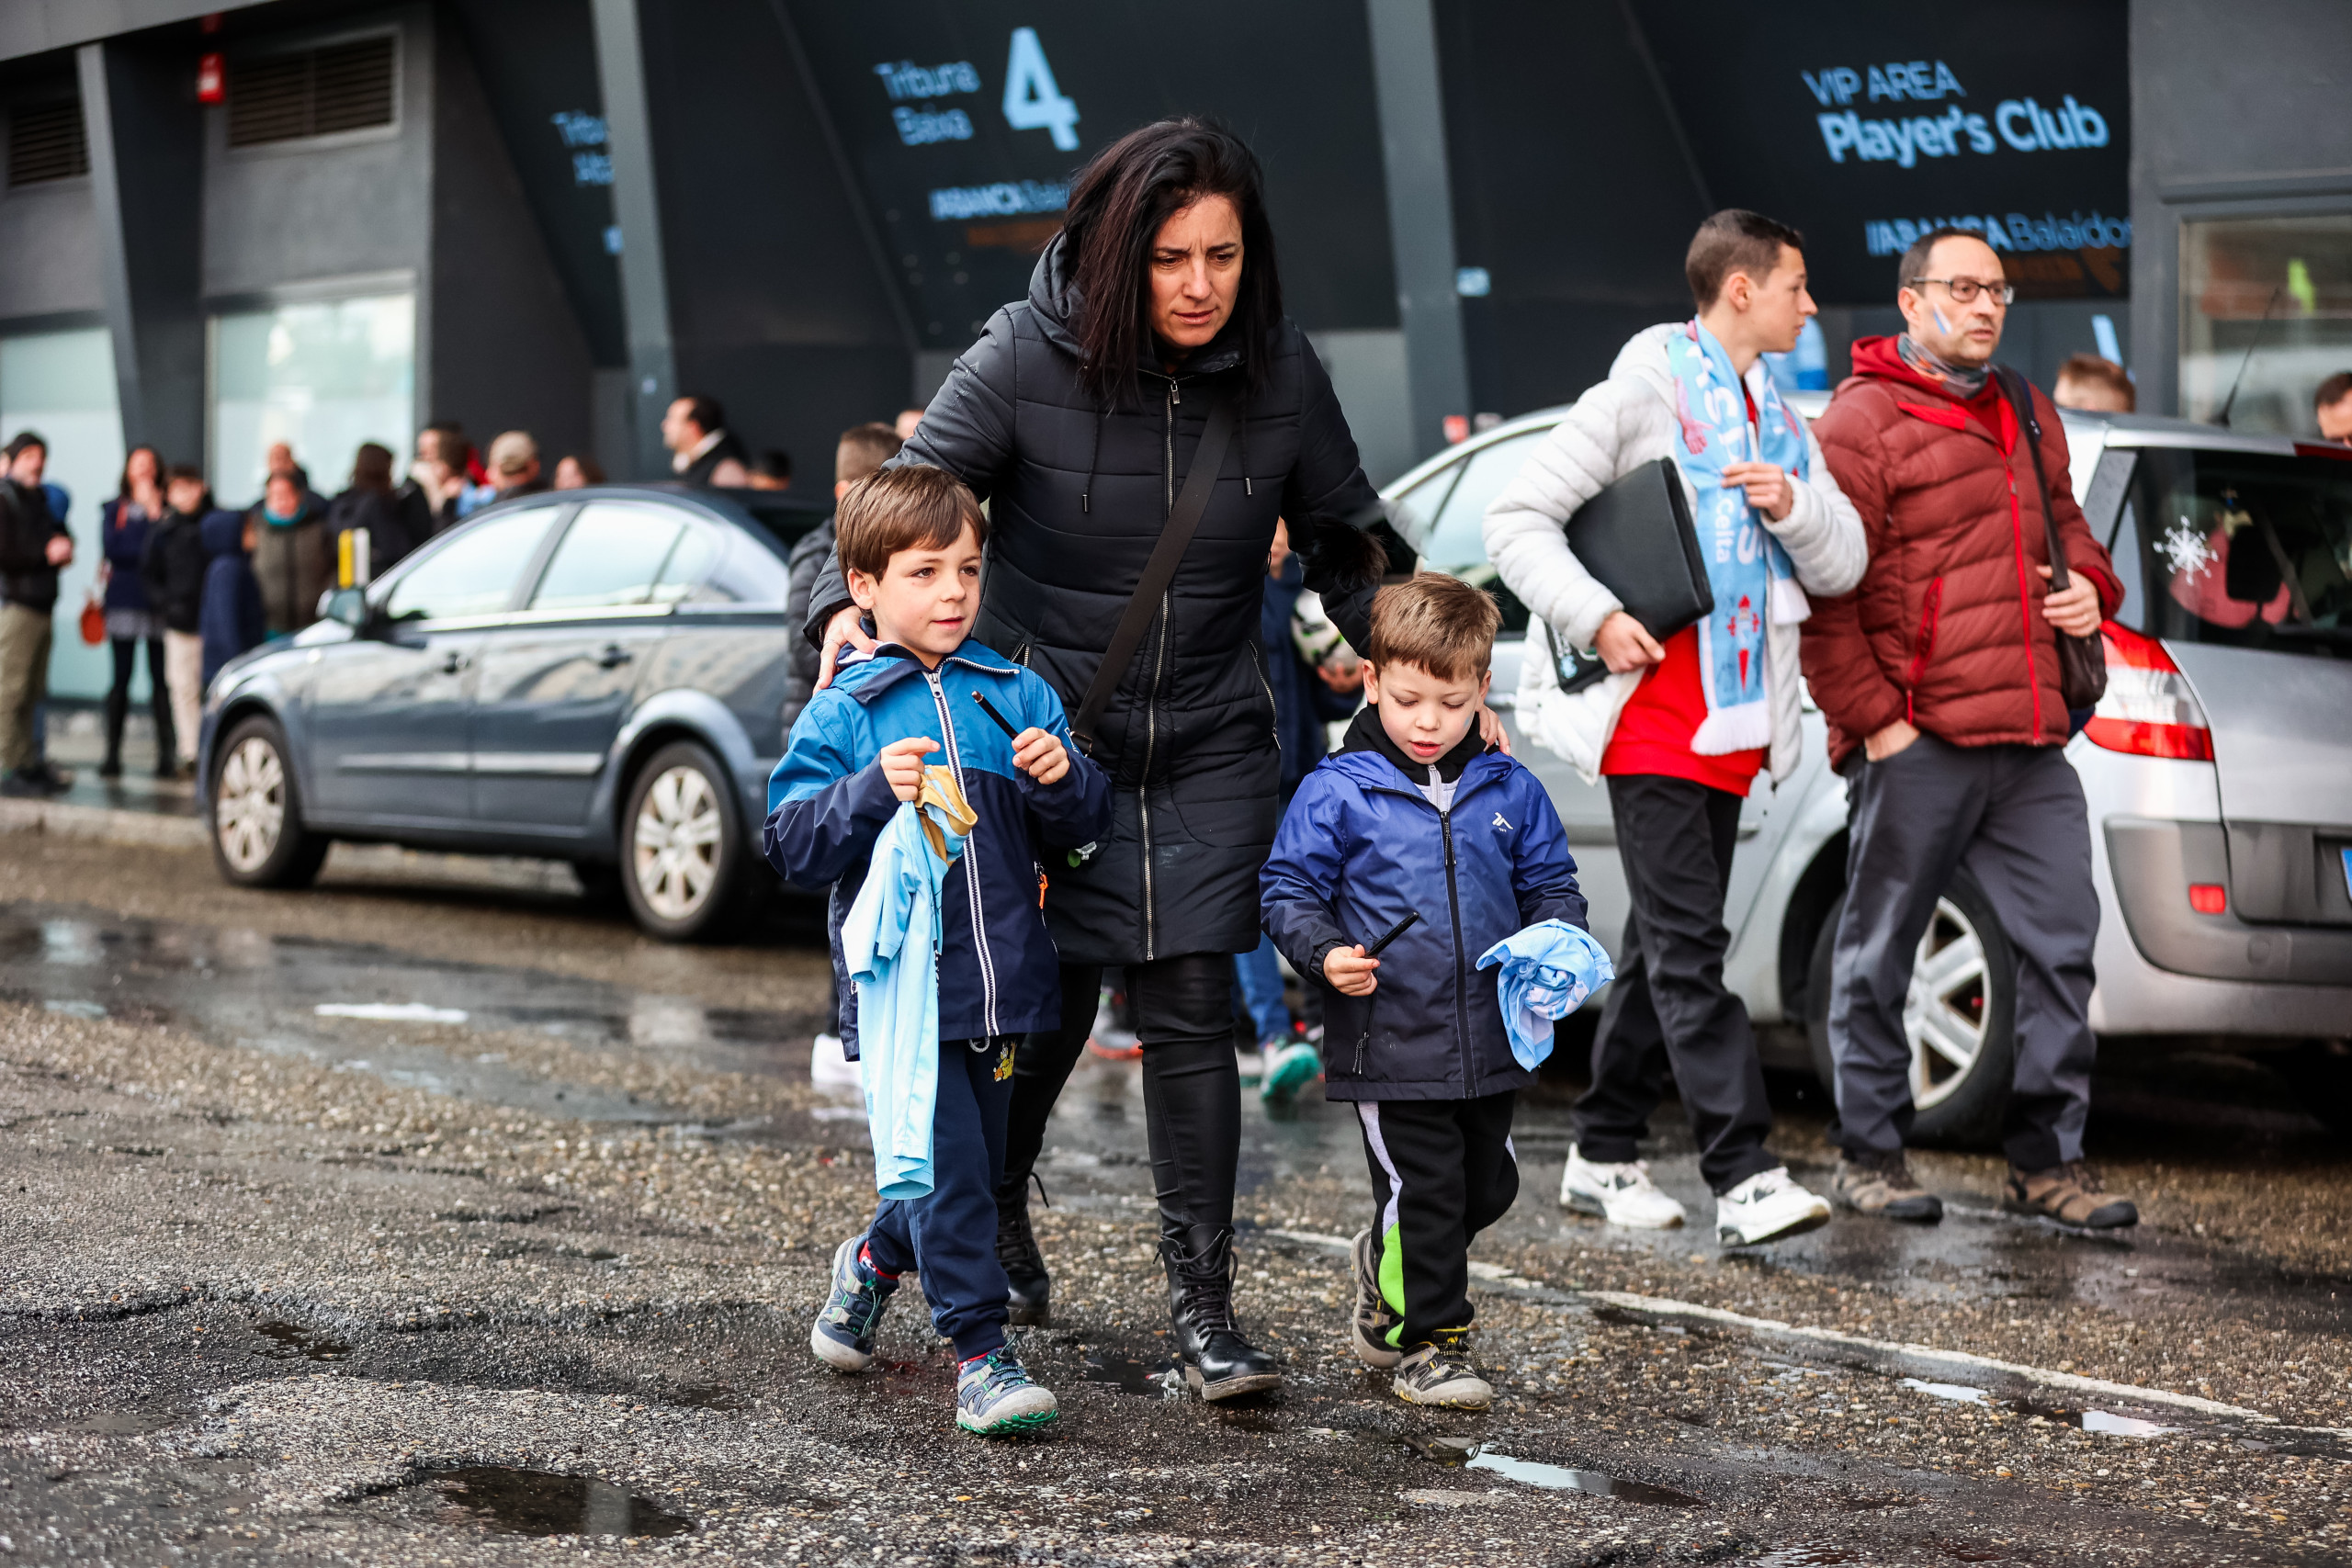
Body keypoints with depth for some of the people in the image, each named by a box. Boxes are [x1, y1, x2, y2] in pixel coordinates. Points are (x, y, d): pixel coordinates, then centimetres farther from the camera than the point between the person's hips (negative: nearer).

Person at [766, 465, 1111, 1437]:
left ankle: (873, 1262, 43)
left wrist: (1062, 779, -13)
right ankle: (981, 1355, -3)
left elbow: (1083, 827, 9)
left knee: (973, 1167, 16)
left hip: (998, 982, 4)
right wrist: (870, 792, -22)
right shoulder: (843, 716, -2)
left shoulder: (1016, 695, 8)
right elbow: (791, 846, -7)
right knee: (948, 1172, -10)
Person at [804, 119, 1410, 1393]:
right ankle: (992, 1219, 36)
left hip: (1208, 753, 2)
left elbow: (1345, 544, 7)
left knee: (1191, 1012, -5)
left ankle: (1202, 1303, 2)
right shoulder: (1028, 359, -15)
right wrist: (845, 607, -32)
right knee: (1045, 1009, 6)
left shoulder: (1280, 373, -6)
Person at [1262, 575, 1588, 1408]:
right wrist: (1325, 954, -20)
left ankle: (1389, 1262, 43)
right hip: (1390, 1045, -5)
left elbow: (1551, 885, 14)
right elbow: (1287, 891, -2)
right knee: (1423, 1190, -1)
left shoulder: (1510, 792, 5)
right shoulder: (1337, 793, -6)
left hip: (1490, 1041, 5)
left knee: (1487, 1186, 16)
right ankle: (1428, 1340, 16)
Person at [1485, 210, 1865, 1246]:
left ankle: (1604, 1157, 22)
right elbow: (1517, 519, -8)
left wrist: (1795, 505, -8)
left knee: (1665, 942, 12)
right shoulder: (1643, 395, -5)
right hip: (1652, 717, -8)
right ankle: (1744, 1178, -17)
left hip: (1731, 724, 8)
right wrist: (1595, 617, -19)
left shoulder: (1779, 422, 17)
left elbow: (1843, 567, 12)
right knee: (1688, 945, -11)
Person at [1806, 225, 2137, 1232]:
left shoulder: (2028, 418, 19)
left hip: (2031, 743, 7)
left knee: (2063, 941, 3)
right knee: (1880, 953, 3)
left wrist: (2090, 585, 9)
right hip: (1915, 744, -7)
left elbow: (2067, 527, 33)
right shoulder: (1863, 420, -5)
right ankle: (1870, 1154, 14)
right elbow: (1824, 593, -10)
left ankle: (2046, 1158, 12)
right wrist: (1872, 719, -14)